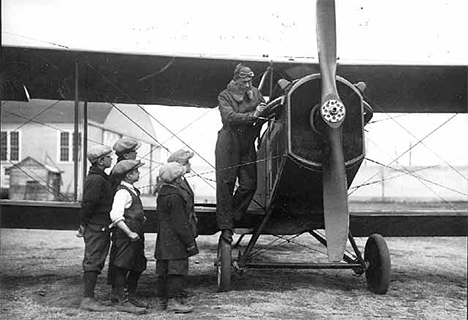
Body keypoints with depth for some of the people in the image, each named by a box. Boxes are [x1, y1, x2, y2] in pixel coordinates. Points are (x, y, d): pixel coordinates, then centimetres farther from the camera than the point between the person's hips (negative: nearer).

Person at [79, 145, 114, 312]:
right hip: (97, 227, -10)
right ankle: (88, 299, -2)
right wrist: (84, 223, -15)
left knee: (93, 262, 13)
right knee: (93, 262, -6)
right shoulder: (96, 180, -17)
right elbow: (88, 203, -23)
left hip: (99, 227, 10)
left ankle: (88, 298, 20)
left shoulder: (99, 177, 17)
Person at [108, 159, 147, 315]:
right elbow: (115, 216, -23)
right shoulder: (123, 192, -14)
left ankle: (131, 297, 27)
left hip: (136, 235, 10)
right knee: (122, 267, -2)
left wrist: (141, 218, 13)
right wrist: (129, 233, -22)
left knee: (138, 267, 15)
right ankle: (120, 300, 6)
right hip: (125, 237, -10)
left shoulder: (132, 191, 16)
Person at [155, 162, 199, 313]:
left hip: (164, 241, 10)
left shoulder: (162, 193, 11)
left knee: (164, 271, 13)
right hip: (175, 242, -10)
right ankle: (173, 300, -2)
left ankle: (164, 299, 21)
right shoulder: (174, 196, -20)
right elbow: (179, 223, -20)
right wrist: (189, 242, -14)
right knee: (177, 269, -4)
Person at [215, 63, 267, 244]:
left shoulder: (256, 94, 10)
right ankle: (225, 227, 1)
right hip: (228, 144, -4)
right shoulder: (225, 96, -1)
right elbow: (230, 117, -18)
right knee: (225, 185, -5)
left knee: (249, 184, -2)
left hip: (248, 145, 4)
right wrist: (253, 115, -26)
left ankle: (233, 217, 18)